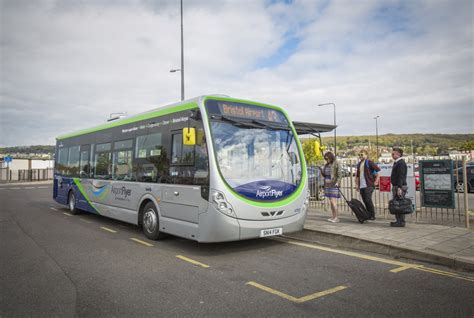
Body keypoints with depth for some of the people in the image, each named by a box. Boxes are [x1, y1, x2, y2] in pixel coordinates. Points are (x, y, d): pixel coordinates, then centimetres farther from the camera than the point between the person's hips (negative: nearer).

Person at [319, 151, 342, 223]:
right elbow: (324, 175, 15)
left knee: (333, 202, -11)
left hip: (333, 185, -8)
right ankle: (333, 217, 12)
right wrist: (321, 170, -4)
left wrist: (337, 182, -27)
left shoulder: (336, 164, -9)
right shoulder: (327, 165, 12)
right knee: (331, 202, 8)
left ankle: (336, 218, -6)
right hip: (328, 185, 8)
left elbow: (339, 175, -12)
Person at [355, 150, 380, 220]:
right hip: (361, 186, 8)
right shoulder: (359, 164, 18)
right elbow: (357, 175, 25)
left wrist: (376, 181, -11)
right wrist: (357, 184, 20)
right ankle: (368, 215, 17)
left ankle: (372, 215, -2)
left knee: (368, 200, -12)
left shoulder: (369, 163, -6)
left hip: (368, 185, -7)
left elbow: (378, 170, -11)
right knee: (365, 201, 8)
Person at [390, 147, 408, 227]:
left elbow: (401, 177, -22)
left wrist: (399, 188, -26)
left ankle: (401, 222, -2)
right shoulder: (396, 163, 18)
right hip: (396, 186, 10)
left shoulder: (401, 163, -14)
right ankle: (398, 220, 20)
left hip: (400, 187, -10)